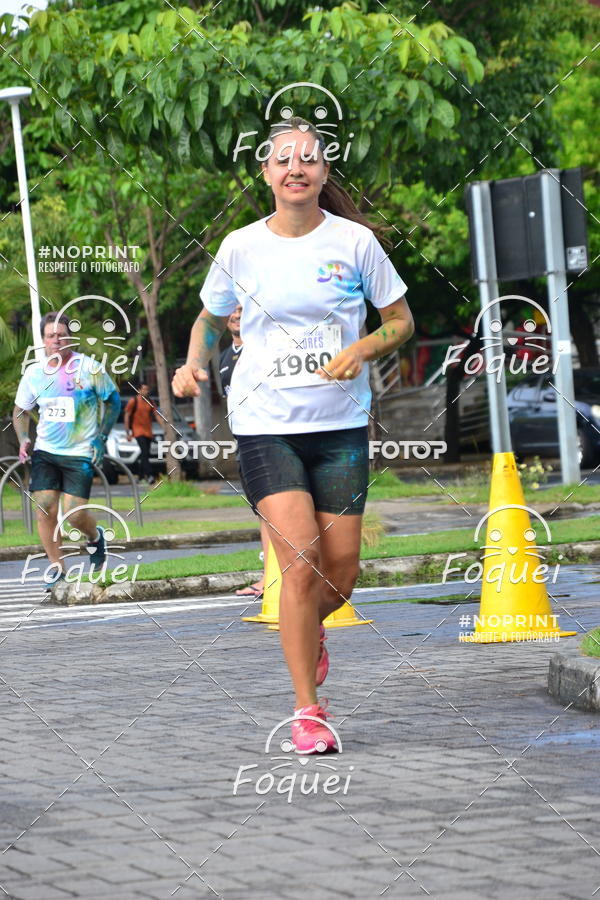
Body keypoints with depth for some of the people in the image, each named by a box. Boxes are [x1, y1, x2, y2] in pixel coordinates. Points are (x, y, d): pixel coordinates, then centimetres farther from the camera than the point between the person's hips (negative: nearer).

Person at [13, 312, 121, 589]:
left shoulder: (89, 368, -8)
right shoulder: (34, 373, 1)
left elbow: (113, 400, 4)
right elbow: (20, 410, 14)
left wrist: (102, 437, -4)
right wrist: (23, 439, -3)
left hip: (81, 453, -3)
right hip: (45, 452, 3)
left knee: (74, 514, -10)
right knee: (44, 507, -9)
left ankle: (95, 536, 25)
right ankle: (55, 565, 7)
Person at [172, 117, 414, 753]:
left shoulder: (355, 241, -1)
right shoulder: (240, 247, 1)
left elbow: (400, 320, 7)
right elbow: (210, 319, 17)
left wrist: (360, 351, -12)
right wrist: (194, 364, -3)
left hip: (341, 424, 1)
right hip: (265, 425, -1)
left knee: (340, 576, 2)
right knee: (301, 562, -15)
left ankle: (308, 629, 39)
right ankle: (307, 710, -4)